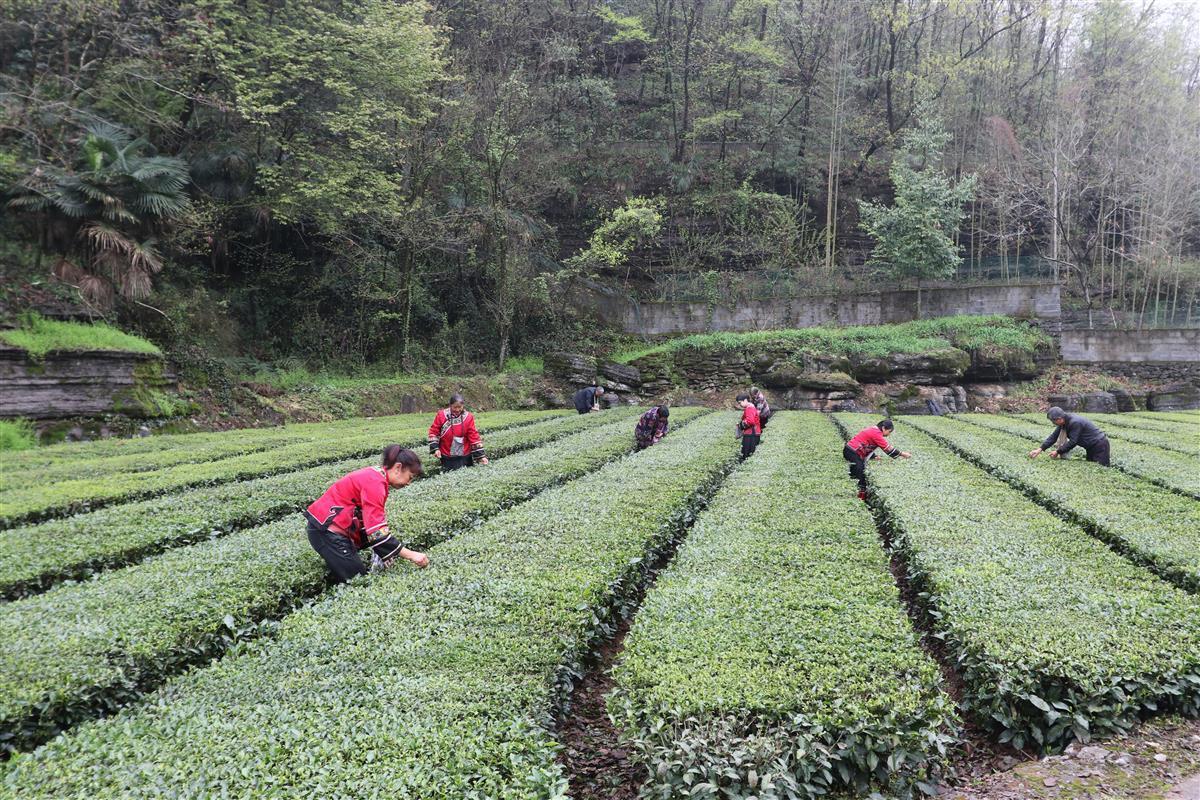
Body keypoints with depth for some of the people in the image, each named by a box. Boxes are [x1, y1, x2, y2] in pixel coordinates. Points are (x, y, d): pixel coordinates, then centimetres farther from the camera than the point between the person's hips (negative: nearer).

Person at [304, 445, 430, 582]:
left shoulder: (376, 475, 8)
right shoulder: (375, 482, -21)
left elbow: (373, 520, 7)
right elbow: (377, 532, -27)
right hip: (327, 530, -10)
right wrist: (410, 555, -23)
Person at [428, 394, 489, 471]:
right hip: (447, 457, 0)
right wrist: (435, 448, -8)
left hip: (465, 456, 0)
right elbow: (433, 432, 3)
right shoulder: (441, 415, -6)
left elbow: (474, 437, -5)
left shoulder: (468, 417, -5)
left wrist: (481, 456, -8)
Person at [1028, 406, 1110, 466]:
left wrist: (1058, 452, -19)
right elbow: (1054, 436, -2)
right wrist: (1040, 449, -10)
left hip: (1100, 445, -10)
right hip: (1091, 447, 10)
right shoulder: (1064, 422, -3)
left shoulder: (1075, 423, -32)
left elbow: (1072, 442, -28)